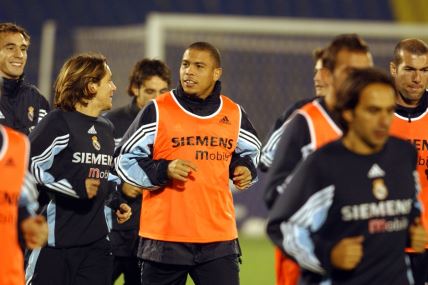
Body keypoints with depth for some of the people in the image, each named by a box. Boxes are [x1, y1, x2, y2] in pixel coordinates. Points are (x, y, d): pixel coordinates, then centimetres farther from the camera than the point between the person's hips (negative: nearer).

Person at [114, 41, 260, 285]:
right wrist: (164, 171, -16)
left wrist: (245, 168, 5)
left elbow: (251, 150, 27)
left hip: (219, 239, 2)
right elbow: (125, 160, -1)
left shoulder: (233, 114, 8)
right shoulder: (158, 111, -3)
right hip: (164, 239, -2)